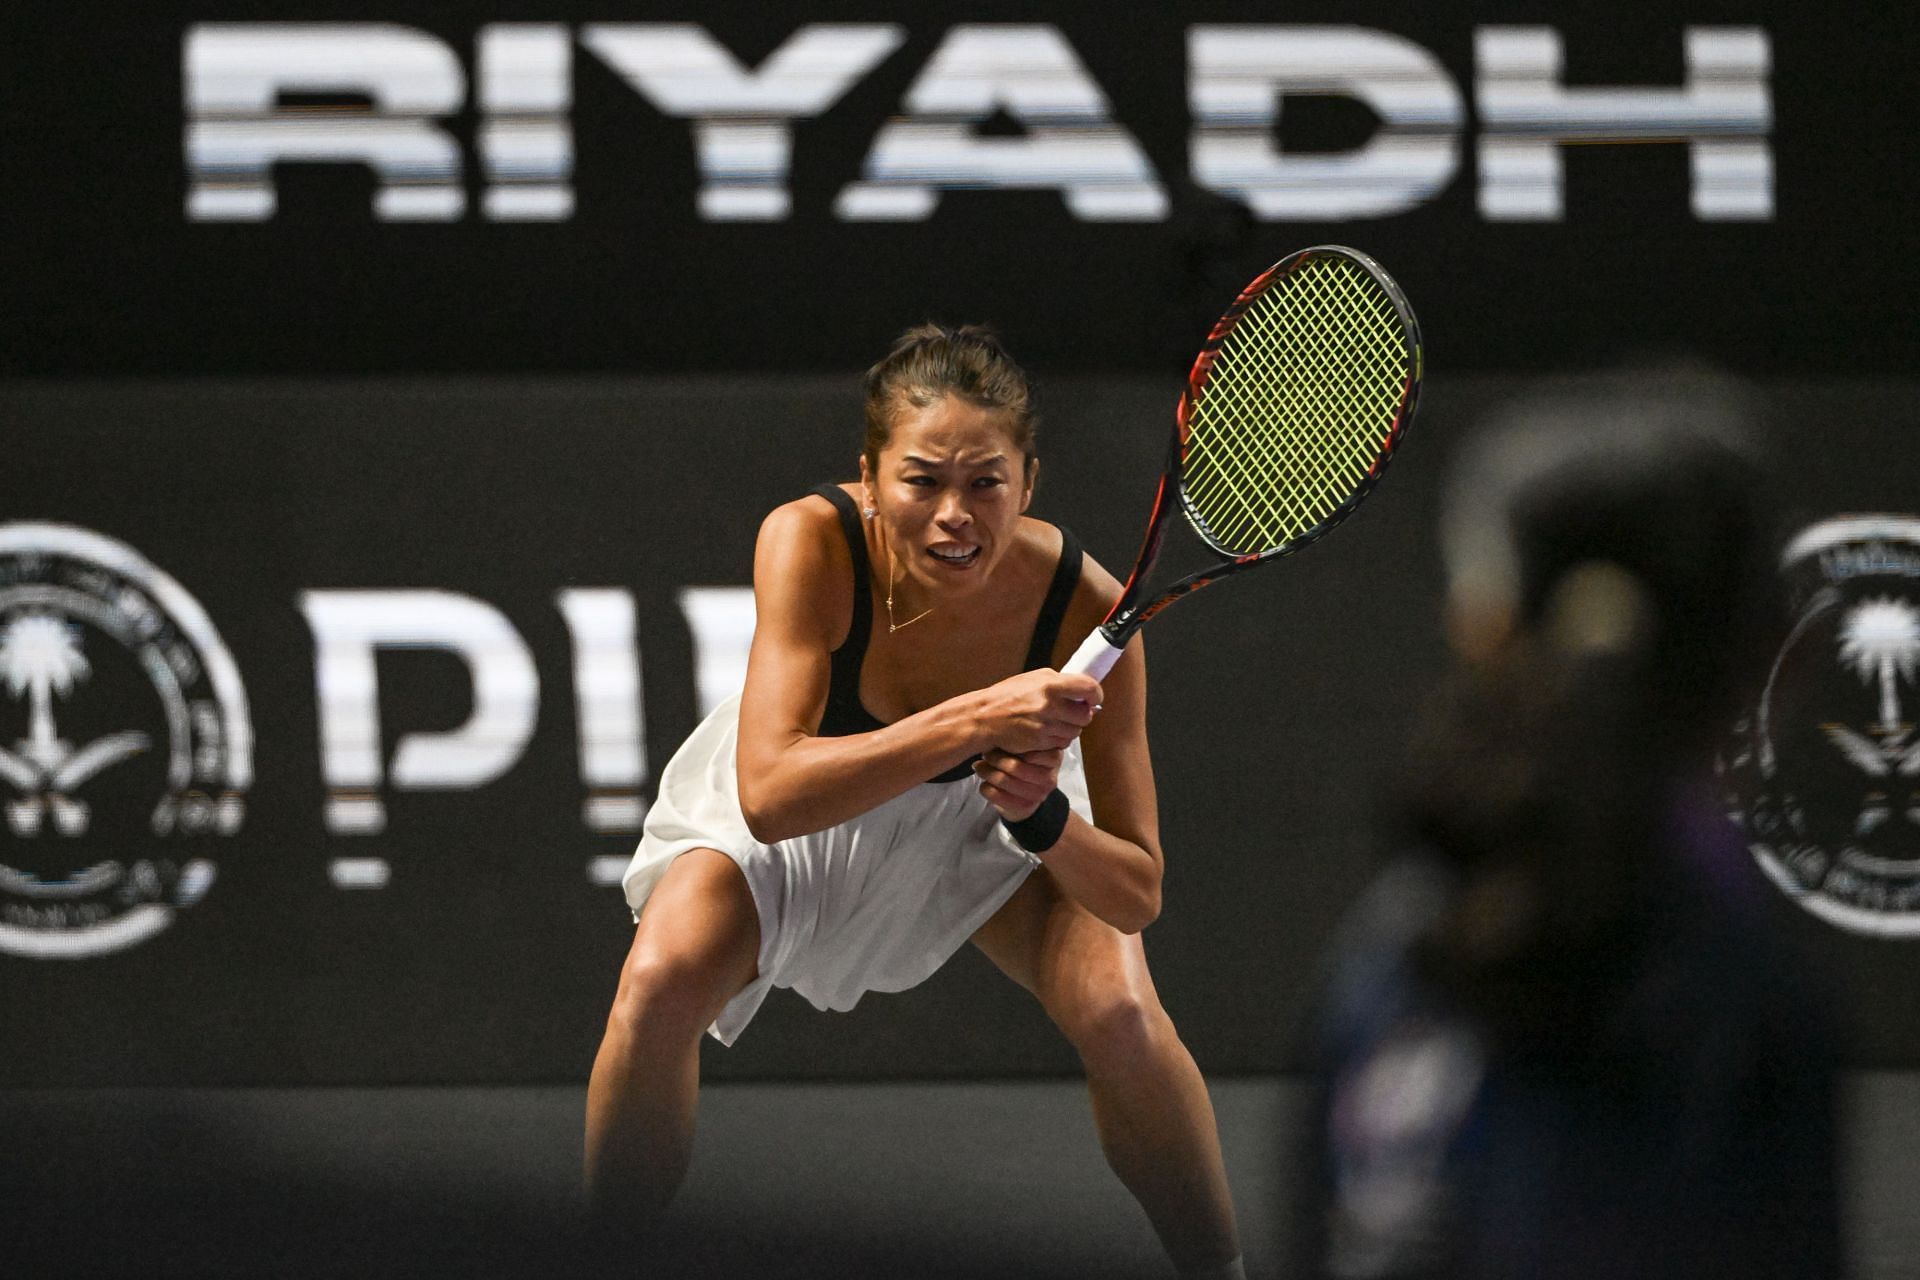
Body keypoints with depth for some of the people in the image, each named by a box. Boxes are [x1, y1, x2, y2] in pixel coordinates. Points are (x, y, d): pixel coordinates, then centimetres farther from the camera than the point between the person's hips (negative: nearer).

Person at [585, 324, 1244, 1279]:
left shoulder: (1085, 607, -31)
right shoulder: (809, 543, -35)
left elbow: (1135, 895, -23)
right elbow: (768, 795, -44)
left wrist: (1041, 816, -45)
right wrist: (975, 720, -53)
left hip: (991, 807, 1)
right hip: (796, 812, -1)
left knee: (1120, 1015, -24)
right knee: (661, 980, -27)